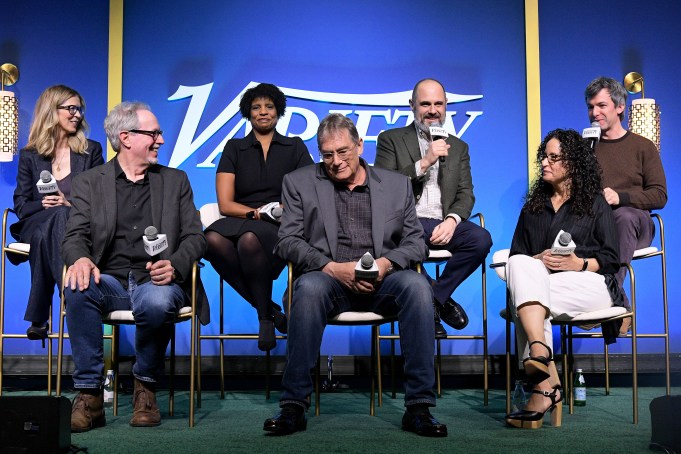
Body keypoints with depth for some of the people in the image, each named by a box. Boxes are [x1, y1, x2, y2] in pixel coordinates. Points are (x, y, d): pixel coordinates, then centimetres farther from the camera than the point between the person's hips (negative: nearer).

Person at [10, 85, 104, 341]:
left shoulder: (91, 151, 14)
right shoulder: (29, 156, 15)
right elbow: (20, 205, 9)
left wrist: (69, 205, -13)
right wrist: (43, 205, -14)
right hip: (38, 225, 0)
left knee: (60, 215, -37)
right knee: (56, 216, -37)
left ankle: (40, 317, -39)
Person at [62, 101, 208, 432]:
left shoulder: (175, 181, 17)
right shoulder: (89, 183, 14)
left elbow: (195, 237, 9)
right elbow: (75, 236, 3)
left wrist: (175, 265, -15)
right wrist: (80, 259, -23)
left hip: (155, 281, 0)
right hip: (109, 281, 0)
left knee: (157, 303, -36)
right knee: (78, 289, -33)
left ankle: (146, 387, -8)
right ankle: (89, 396, -23)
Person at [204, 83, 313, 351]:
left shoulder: (295, 147, 17)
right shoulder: (234, 148, 18)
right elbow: (225, 204, 7)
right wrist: (255, 212, -12)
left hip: (280, 229, -1)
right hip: (239, 222, 2)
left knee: (250, 239, -39)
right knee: (213, 240, -36)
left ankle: (265, 318, -20)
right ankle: (268, 308, -24)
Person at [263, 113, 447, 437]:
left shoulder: (396, 184, 16)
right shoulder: (299, 183, 12)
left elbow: (416, 243, 11)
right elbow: (287, 241, 3)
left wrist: (386, 263, -11)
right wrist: (332, 267, -13)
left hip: (381, 280, 1)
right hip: (327, 277, -1)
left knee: (417, 285, -31)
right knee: (308, 288, -36)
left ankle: (419, 407, -27)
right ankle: (293, 406, -27)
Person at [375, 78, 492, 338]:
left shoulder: (458, 147, 23)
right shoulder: (391, 140, 11)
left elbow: (466, 194, 12)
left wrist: (452, 220, -10)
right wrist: (424, 162, -12)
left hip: (443, 223, 4)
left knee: (481, 238, -28)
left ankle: (433, 297, -7)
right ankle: (439, 301, -13)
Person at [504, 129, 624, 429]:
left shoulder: (595, 203, 15)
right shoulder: (533, 205, 25)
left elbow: (611, 260, 6)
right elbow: (516, 255, 15)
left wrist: (579, 264, -14)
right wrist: (537, 260, -8)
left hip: (589, 283, -3)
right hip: (537, 281, 3)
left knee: (525, 302, -34)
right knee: (521, 265, -35)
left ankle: (541, 390, -41)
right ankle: (540, 353, -51)